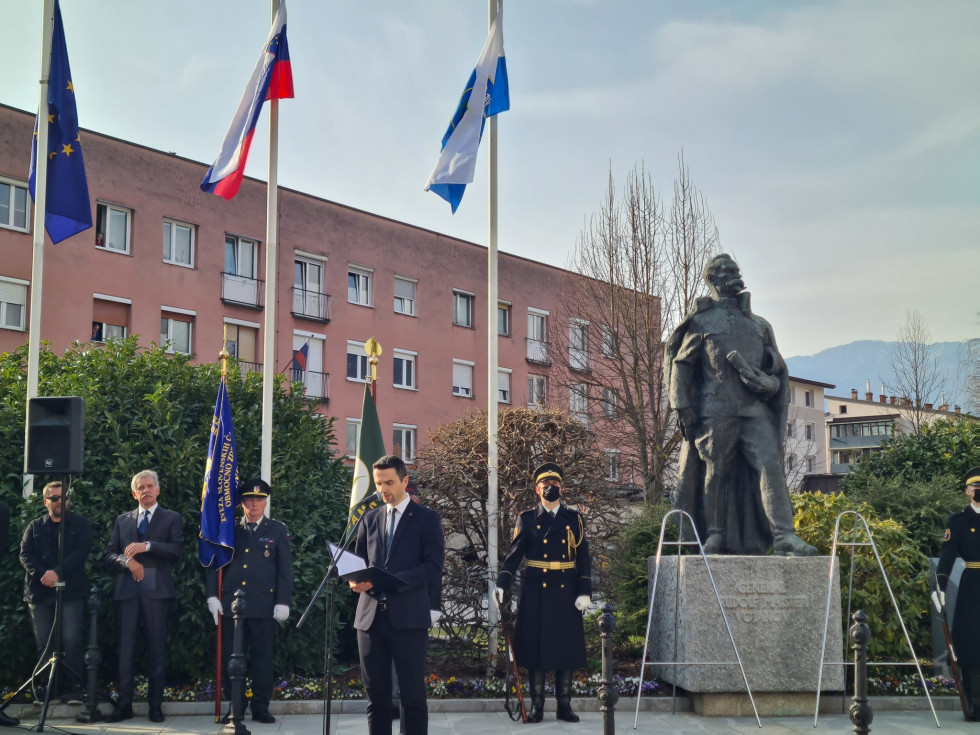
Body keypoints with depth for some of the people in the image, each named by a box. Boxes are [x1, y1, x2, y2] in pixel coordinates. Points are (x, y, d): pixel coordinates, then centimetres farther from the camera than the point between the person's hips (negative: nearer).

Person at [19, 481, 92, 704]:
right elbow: (25, 554, 4)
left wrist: (57, 572, -17)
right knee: (44, 643, 4)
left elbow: (81, 552, -5)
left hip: (71, 591, -3)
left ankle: (73, 688, -6)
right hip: (40, 591, 3)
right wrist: (41, 574, -14)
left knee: (71, 640, -11)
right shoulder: (34, 527, 15)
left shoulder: (80, 525, 8)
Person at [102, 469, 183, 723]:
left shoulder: (171, 518, 8)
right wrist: (127, 561, -9)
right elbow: (109, 554, 11)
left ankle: (155, 706, 7)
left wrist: (147, 546, -17)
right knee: (125, 648, -1)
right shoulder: (122, 520, 17)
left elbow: (175, 549, -6)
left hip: (156, 591, -2)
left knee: (156, 649, 1)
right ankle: (124, 704, 4)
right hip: (127, 590, 2)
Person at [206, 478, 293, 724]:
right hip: (231, 603, 2)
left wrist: (283, 602, -5)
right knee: (231, 658, 4)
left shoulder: (278, 531, 6)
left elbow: (285, 570, 3)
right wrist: (212, 596, -1)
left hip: (264, 605, -1)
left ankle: (260, 708, 11)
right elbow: (215, 563, 10)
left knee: (262, 657, 3)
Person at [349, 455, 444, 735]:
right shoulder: (370, 518, 16)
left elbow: (434, 567, -7)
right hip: (371, 616, 4)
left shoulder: (426, 518, 2)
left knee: (413, 696, -1)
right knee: (376, 696, 6)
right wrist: (356, 580, -6)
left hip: (408, 617, -4)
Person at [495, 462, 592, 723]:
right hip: (536, 593, -1)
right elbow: (514, 554, -2)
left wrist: (585, 592, -4)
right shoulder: (527, 519, 4)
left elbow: (583, 558, 5)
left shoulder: (574, 519, 8)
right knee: (535, 646, 0)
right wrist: (502, 584, -15)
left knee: (566, 647, 3)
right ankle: (536, 706, 8)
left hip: (566, 593, 1)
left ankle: (564, 705, 12)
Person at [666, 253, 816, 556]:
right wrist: (683, 407, -4)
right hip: (715, 410, -2)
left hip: (756, 410, 2)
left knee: (770, 466, -11)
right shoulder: (702, 322, 11)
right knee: (715, 472, -1)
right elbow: (681, 364, 7)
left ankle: (785, 537, -18)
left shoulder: (759, 325, 22)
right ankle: (714, 536, 8)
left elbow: (777, 369, 22)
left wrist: (765, 383, -2)